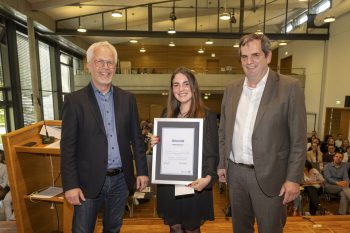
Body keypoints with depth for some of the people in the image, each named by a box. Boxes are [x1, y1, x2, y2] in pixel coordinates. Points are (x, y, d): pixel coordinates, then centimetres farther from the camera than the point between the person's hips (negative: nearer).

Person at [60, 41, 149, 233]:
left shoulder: (127, 99, 2)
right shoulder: (74, 100, -6)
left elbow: (136, 138, 4)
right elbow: (67, 146, -7)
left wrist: (142, 171, 3)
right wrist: (70, 185, -10)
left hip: (121, 180, 3)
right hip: (89, 181, -2)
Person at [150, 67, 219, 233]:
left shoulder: (207, 116, -9)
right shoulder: (168, 116, 6)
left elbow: (212, 153, -11)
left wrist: (208, 177, -27)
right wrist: (155, 144, -8)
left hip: (193, 184, -4)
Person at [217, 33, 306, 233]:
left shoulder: (289, 87, -8)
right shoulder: (231, 90, 5)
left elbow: (299, 139, -8)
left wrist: (294, 178, -10)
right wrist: (222, 164, 9)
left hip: (269, 176, -4)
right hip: (235, 173, 4)